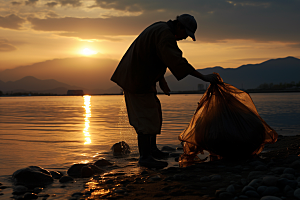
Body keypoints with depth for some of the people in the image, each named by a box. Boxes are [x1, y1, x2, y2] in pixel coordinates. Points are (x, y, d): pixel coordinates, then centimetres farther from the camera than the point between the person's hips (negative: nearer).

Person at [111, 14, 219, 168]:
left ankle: (152, 149, 23)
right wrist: (204, 77, -30)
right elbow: (177, 62, -32)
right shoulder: (165, 34, -20)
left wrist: (161, 81, 20)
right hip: (137, 80, -11)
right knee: (146, 116, -8)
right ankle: (145, 157, -3)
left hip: (134, 77, 11)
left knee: (154, 111, 15)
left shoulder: (159, 29, 13)